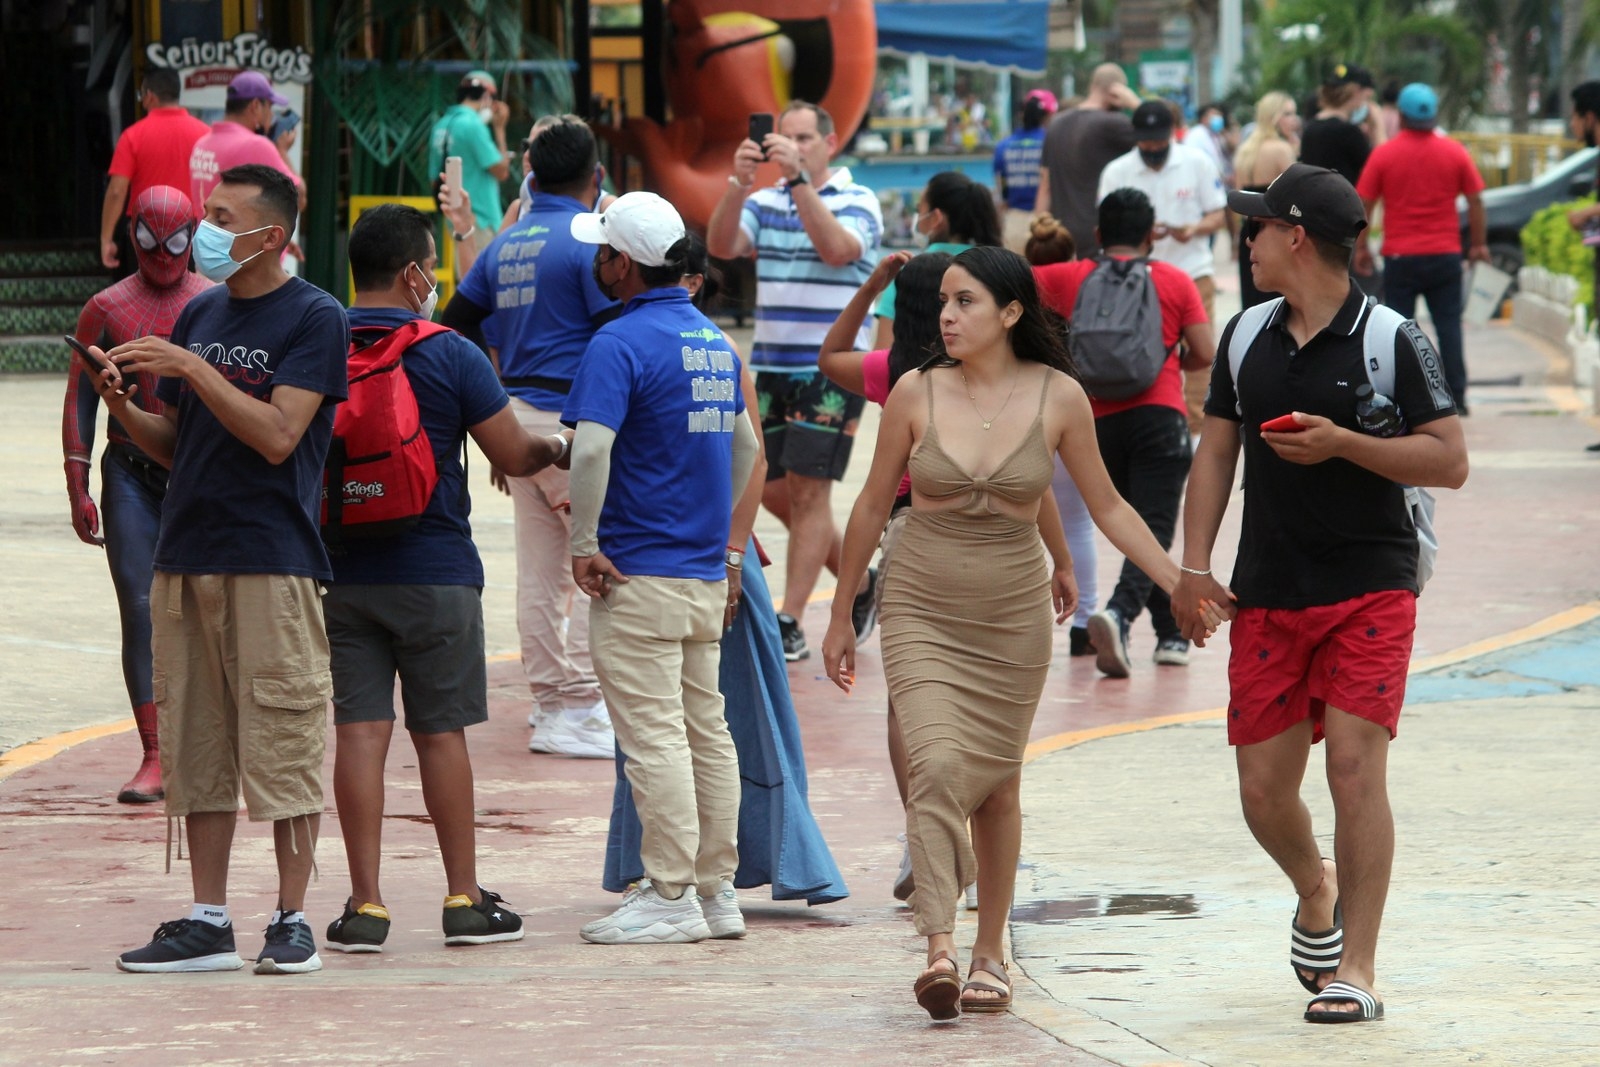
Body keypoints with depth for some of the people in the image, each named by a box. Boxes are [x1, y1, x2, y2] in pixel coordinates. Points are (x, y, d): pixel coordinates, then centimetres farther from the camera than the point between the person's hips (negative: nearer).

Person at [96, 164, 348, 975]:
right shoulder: (199, 315, 15)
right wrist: (123, 408, 1)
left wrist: (193, 370, -17)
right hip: (185, 556, 7)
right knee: (193, 744, 6)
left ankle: (292, 920, 2)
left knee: (281, 741, -5)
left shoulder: (313, 319, -5)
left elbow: (277, 435, -15)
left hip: (271, 558, -7)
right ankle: (207, 922, 11)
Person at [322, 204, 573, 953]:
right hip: (436, 573, -2)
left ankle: (365, 904, -1)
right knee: (441, 732, 6)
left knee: (359, 732, 2)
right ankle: (464, 899, 13)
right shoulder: (449, 356, -9)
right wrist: (553, 449, 17)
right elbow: (513, 455, -5)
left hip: (343, 573, 2)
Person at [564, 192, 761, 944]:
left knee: (653, 736, -5)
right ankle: (716, 892, 16)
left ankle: (671, 898, -5)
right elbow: (745, 444, 24)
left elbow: (591, 448, -25)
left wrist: (583, 544, -17)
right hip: (707, 571, 8)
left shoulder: (622, 343, -14)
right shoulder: (714, 340, 13)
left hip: (640, 573, -8)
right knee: (705, 729, 12)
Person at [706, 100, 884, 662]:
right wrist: (738, 182, -22)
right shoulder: (764, 202, 8)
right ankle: (859, 584, 29)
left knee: (808, 491, -10)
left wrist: (799, 178, -29)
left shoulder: (857, 202, -4)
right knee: (772, 490, 10)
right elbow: (722, 246, -8)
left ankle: (789, 624, -9)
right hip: (770, 366, 6)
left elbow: (836, 249, -24)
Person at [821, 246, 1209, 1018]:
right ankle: (939, 950, -27)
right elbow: (872, 506, 6)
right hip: (922, 612, -1)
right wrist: (841, 618, 11)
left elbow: (1107, 507, 6)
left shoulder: (1059, 398, -5)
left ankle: (989, 955, 22)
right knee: (939, 765, -19)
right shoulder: (916, 394, -4)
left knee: (997, 786, 8)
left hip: (1014, 617, 1)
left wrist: (1178, 581, -2)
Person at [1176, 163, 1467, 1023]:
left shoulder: (1391, 340, -7)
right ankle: (1316, 891, 36)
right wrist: (1194, 566, 7)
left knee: (1355, 765, -13)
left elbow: (1449, 461, -8)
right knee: (1262, 788, 4)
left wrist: (1342, 442, -18)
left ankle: (1356, 969, -8)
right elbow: (1216, 450, 16)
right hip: (1266, 596, 5)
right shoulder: (1246, 337, 9)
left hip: (1369, 590, -5)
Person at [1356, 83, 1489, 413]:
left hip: (1400, 257, -1)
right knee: (1448, 326, 5)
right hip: (1445, 255, 1)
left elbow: (1363, 204, -2)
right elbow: (1475, 202, 1)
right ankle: (1455, 398, 2)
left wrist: (1361, 248, 7)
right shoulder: (1455, 153, 0)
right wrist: (1479, 244, 11)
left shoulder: (1384, 154, -4)